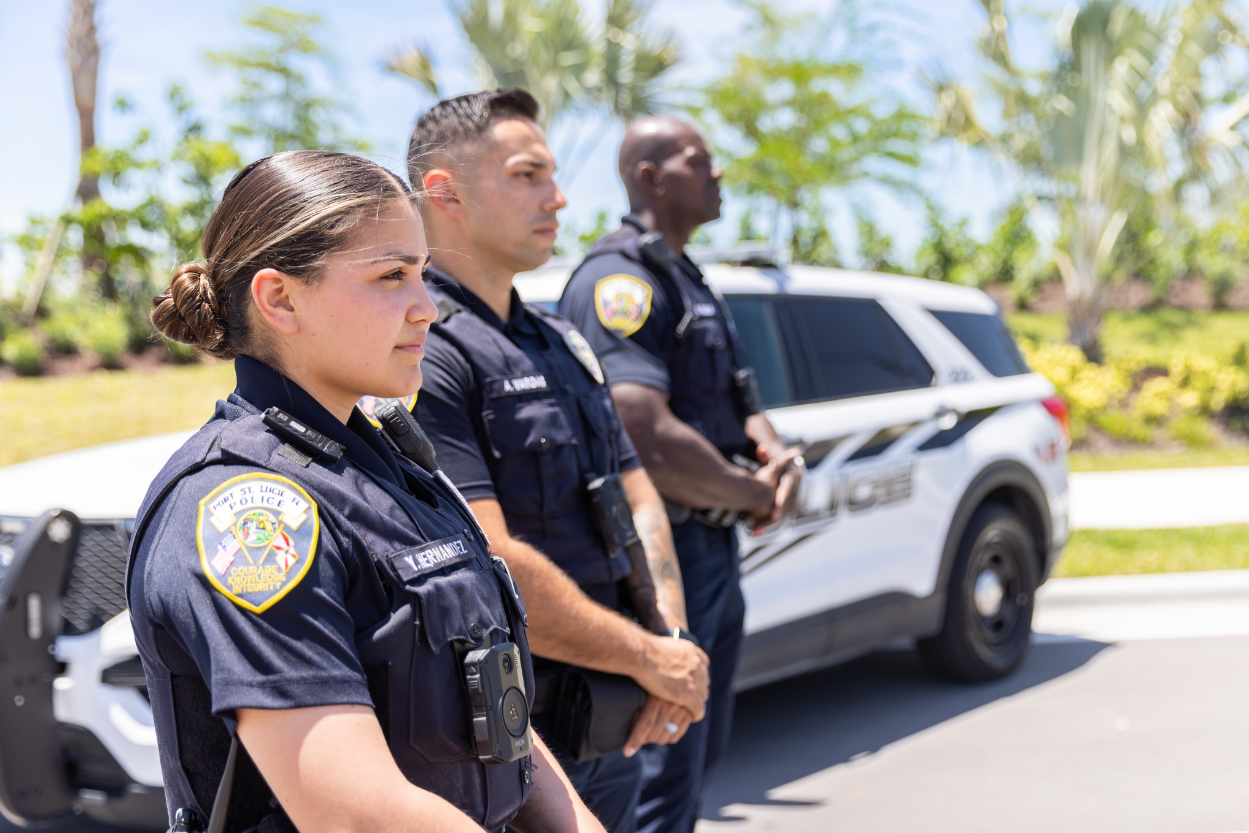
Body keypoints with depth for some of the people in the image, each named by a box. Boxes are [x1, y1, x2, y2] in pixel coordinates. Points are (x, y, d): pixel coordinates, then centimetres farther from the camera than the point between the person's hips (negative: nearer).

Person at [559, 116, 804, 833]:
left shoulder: (690, 284, 17)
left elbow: (740, 406, 20)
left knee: (700, 755, 20)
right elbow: (650, 442, -27)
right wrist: (758, 494, -12)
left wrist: (779, 456, -3)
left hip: (716, 552, 10)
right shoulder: (620, 279, -16)